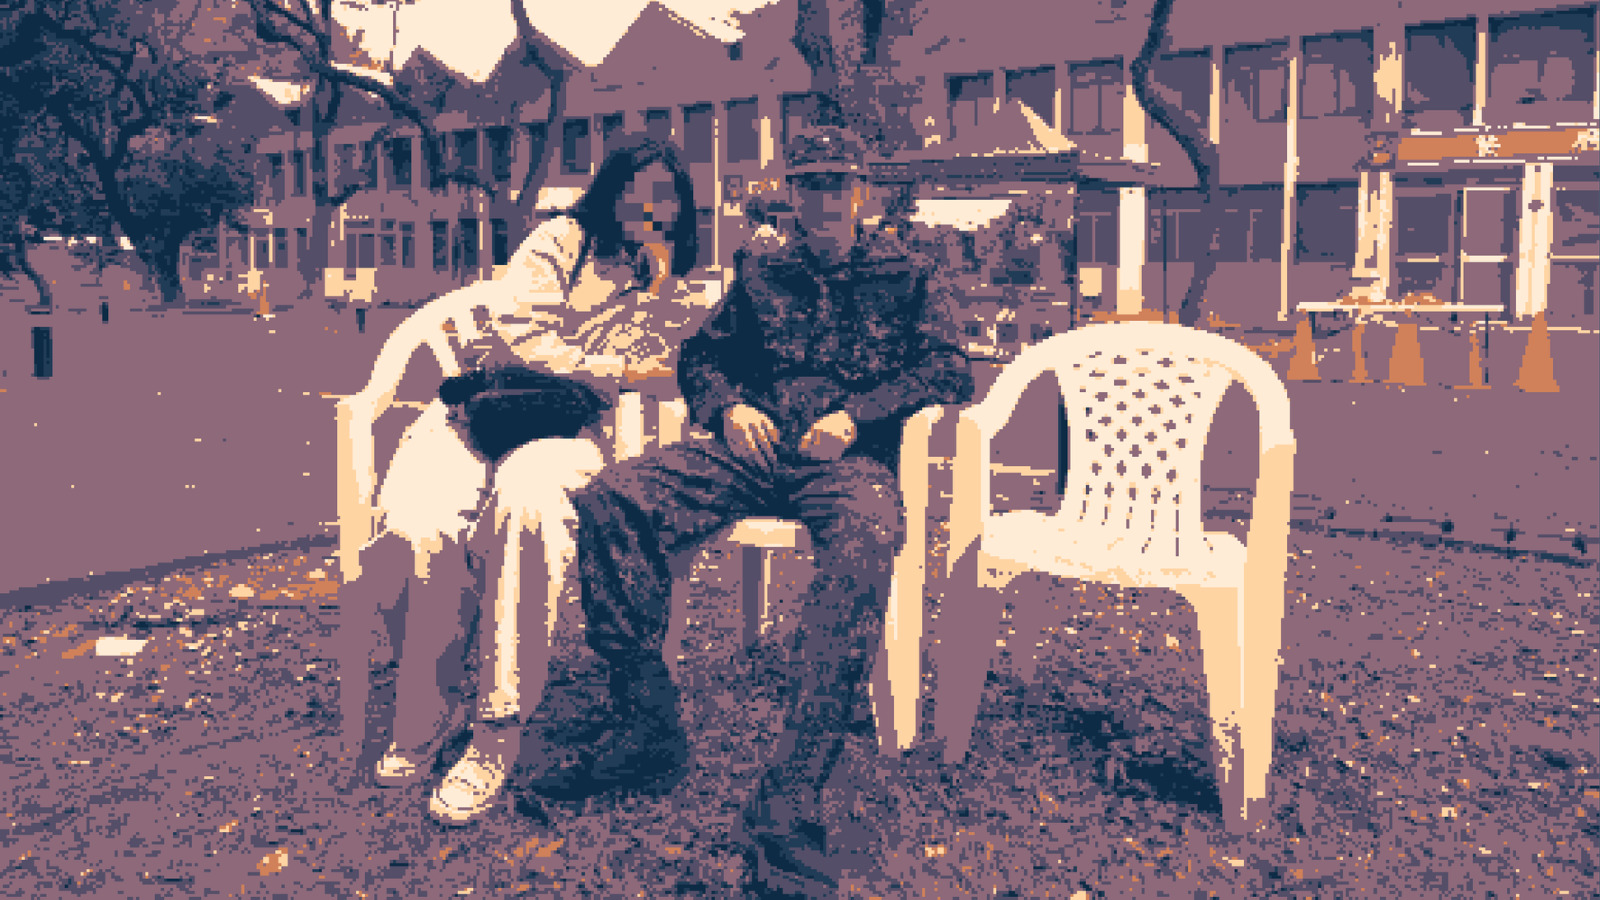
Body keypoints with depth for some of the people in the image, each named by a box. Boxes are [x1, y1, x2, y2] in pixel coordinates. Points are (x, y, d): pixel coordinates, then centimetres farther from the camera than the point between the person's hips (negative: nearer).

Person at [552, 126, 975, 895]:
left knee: (866, 539, -42)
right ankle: (649, 725, -20)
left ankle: (792, 795, -43)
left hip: (848, 459, -3)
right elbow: (700, 355, 28)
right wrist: (728, 406, 4)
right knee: (607, 500, -25)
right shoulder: (760, 274, 26)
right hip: (753, 450, 3)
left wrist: (857, 415, -6)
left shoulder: (898, 279, 20)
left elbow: (950, 370, 8)